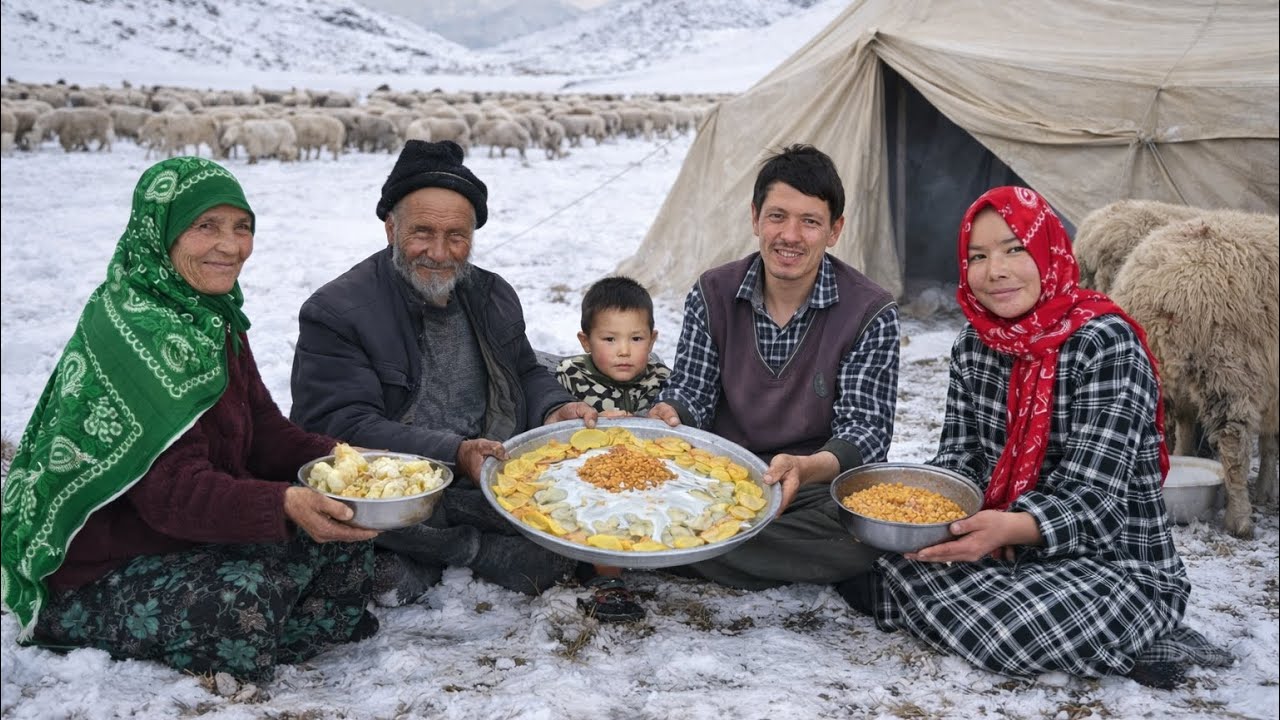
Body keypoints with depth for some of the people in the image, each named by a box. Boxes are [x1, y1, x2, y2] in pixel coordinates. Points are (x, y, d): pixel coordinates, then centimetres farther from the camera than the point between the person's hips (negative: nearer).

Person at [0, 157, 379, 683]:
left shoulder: (214, 316, 4)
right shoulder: (135, 330, -23)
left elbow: (262, 430, 4)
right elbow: (171, 490, -30)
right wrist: (284, 504, -44)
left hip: (197, 530, 8)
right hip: (97, 576, -8)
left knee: (344, 538, -7)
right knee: (245, 599, -31)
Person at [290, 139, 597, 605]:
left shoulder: (493, 296, 12)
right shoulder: (336, 312, -7)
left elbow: (527, 374, 23)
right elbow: (341, 425, -16)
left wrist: (554, 410, -3)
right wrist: (454, 454, -29)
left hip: (498, 487, 5)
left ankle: (425, 560, -10)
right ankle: (485, 552, -12)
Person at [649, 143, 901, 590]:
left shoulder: (870, 314, -8)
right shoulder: (713, 295, 1)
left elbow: (865, 431, -13)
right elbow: (689, 394, 0)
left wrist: (806, 468, -36)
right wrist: (670, 418, -27)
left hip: (818, 489, -1)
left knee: (869, 532, -35)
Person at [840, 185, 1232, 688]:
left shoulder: (1106, 344, -18)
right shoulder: (975, 343, 2)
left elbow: (1092, 500, -23)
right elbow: (958, 456, 4)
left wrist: (1008, 528, -43)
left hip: (1116, 563, -5)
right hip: (1006, 548, 5)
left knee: (1003, 630, -31)